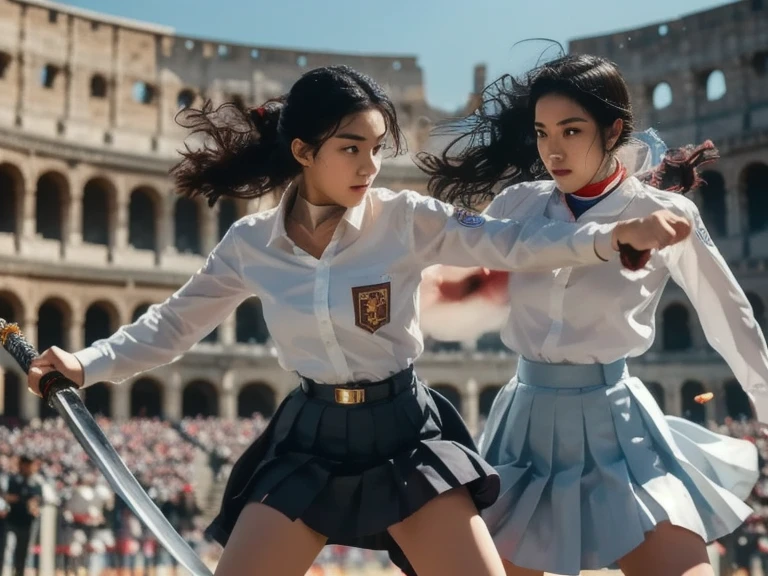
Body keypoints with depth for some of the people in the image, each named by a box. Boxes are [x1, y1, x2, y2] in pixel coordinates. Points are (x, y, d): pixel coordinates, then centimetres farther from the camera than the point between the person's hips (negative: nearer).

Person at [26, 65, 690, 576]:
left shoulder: (405, 219, -8)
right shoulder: (251, 242, -2)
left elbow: (511, 242, -15)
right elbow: (174, 323, 9)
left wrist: (616, 235, -29)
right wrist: (87, 363, 2)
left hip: (404, 434, -1)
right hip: (309, 438, 2)